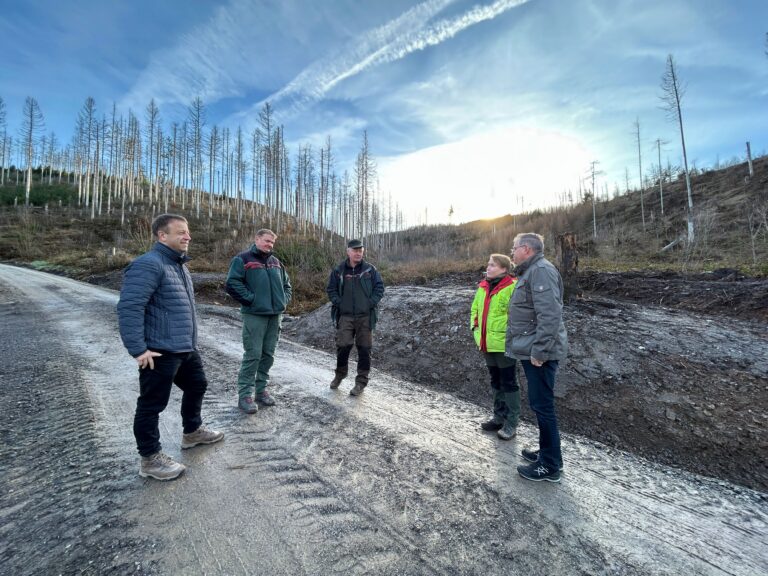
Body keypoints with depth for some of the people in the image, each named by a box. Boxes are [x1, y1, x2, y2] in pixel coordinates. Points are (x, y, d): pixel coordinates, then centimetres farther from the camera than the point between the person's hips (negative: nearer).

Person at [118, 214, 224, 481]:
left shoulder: (179, 264, 13)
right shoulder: (148, 265, -18)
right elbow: (129, 308, -25)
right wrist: (138, 349, -24)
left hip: (186, 348, 10)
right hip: (160, 352, -10)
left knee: (197, 385, 23)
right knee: (152, 403, 6)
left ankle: (192, 431, 43)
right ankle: (150, 459, 22)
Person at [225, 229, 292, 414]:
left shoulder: (276, 262, 17)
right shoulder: (243, 259, -3)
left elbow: (287, 284, 23)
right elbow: (232, 283, -13)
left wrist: (284, 300, 8)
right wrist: (251, 299, -15)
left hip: (275, 315, 6)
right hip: (254, 315, -6)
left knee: (268, 354, 10)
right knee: (252, 355, -5)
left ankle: (261, 389, 23)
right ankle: (244, 394, 6)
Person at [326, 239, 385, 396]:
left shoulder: (370, 269, 2)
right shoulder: (338, 271, 5)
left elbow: (379, 287, 3)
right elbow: (331, 289, 9)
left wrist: (371, 303, -8)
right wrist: (339, 303, -5)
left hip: (365, 316, 0)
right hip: (345, 315, 0)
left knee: (364, 349, 4)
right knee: (343, 346, -2)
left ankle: (361, 382, 18)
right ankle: (340, 374, 26)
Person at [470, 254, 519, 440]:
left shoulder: (512, 287, -15)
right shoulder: (482, 287, 9)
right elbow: (475, 309, 19)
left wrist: (512, 334, -18)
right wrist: (475, 327, 9)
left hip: (504, 344, -8)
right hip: (487, 343, 8)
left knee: (508, 383, 6)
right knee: (495, 382, 19)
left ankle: (511, 423, 20)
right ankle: (499, 417, 35)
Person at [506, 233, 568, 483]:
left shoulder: (541, 270, -15)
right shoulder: (530, 272, 17)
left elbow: (549, 315, -24)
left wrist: (539, 351, -24)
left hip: (539, 354, -10)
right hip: (530, 351, 10)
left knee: (542, 405, -1)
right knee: (540, 404, 19)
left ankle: (550, 466, 13)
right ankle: (546, 452, 34)